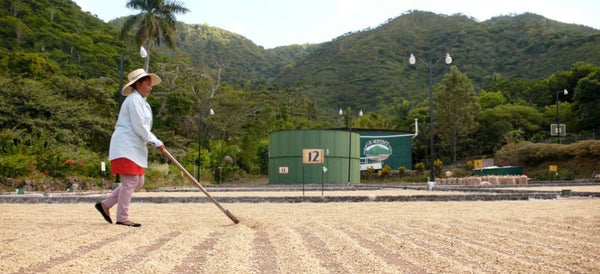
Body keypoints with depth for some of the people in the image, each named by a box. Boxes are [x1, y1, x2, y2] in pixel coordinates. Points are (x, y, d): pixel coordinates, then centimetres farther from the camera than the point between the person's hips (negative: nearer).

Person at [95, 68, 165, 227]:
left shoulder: (141, 101, 22)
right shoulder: (134, 100, -10)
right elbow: (139, 127, -17)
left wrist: (153, 142, 10)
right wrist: (156, 142, -14)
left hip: (136, 147, 10)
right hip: (126, 147, -10)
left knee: (138, 182, 10)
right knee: (130, 181, -9)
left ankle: (105, 205, 15)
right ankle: (122, 218, -4)